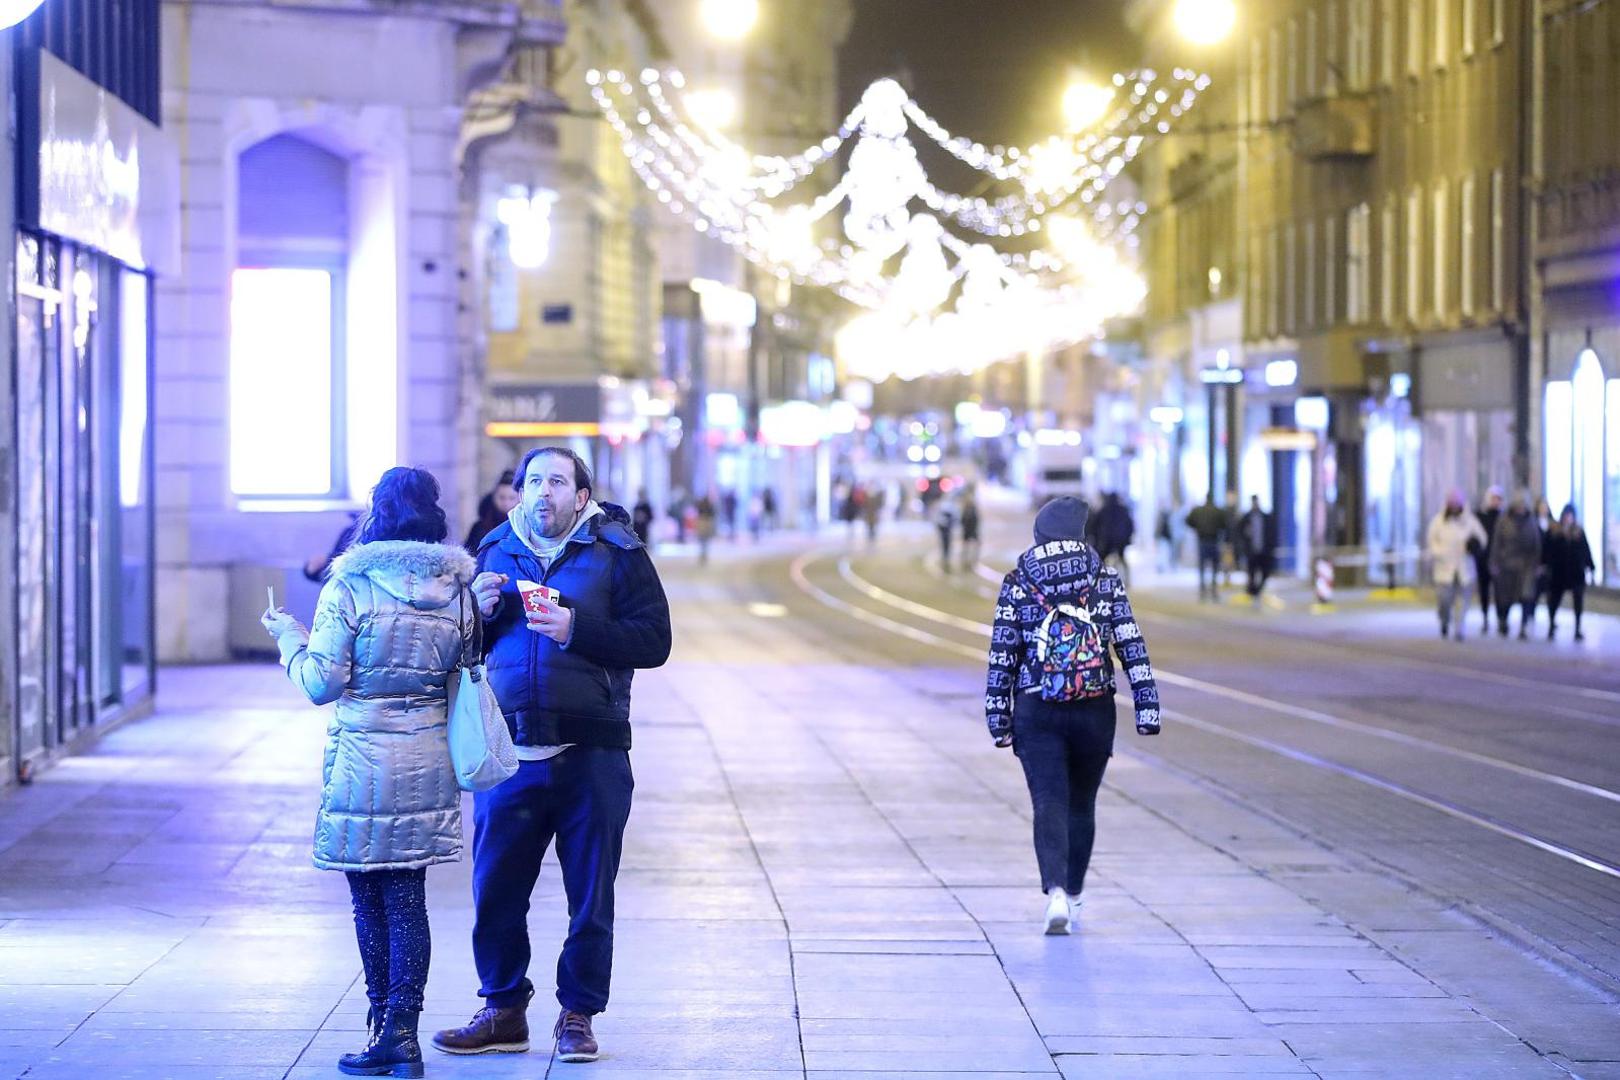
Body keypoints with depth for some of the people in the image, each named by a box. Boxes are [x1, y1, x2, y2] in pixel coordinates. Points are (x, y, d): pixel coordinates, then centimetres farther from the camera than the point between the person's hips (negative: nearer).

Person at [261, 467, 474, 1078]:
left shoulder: (348, 588, -12)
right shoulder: (458, 591, 2)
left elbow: (322, 684, -10)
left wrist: (289, 637, 7)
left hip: (364, 762, -4)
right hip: (428, 761, 4)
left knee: (370, 902, 5)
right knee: (408, 900, 9)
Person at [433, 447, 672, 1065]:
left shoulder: (615, 551, -1)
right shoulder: (496, 550, 11)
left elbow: (653, 641, -9)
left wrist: (576, 629, -19)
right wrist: (481, 611, -4)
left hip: (590, 756, -3)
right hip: (509, 753, 3)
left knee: (590, 896, 5)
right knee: (496, 890, 7)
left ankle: (578, 1015, 17)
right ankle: (504, 1011, 21)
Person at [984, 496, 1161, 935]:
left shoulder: (1017, 582, 1)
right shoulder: (1106, 578, 4)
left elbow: (1002, 655, 0)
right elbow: (1133, 648, -1)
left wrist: (998, 717, 5)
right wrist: (1147, 708, 0)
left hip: (1037, 711, -1)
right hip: (1095, 709, 1)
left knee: (1049, 804, -4)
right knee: (1081, 805, 16)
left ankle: (1055, 892, -25)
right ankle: (1073, 895, 24)